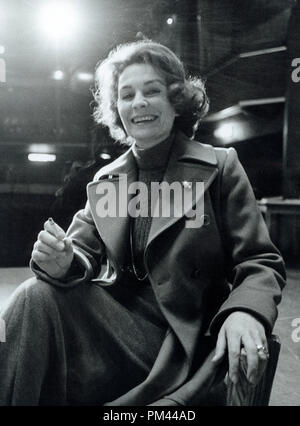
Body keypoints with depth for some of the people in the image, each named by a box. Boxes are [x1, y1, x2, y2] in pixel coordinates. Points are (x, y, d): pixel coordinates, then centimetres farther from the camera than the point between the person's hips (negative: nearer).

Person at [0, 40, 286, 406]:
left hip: (185, 334, -3)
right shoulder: (104, 180, 11)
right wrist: (63, 263, -18)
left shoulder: (220, 167, -1)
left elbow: (261, 264, -4)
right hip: (118, 317, 4)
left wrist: (245, 312, -26)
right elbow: (87, 253, 8)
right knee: (37, 297, -22)